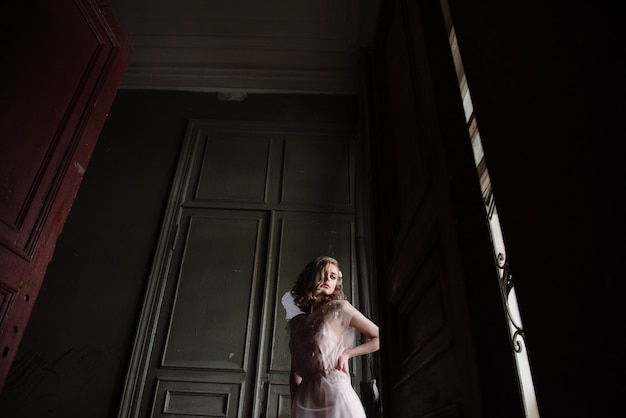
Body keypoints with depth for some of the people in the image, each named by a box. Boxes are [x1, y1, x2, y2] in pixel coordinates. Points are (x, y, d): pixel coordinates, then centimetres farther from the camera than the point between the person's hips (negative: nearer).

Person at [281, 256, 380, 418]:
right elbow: (295, 371, 13)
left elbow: (379, 338, 0)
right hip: (304, 400, 4)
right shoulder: (296, 321, 10)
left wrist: (347, 353, -8)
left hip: (334, 392, -4)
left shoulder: (340, 308, -3)